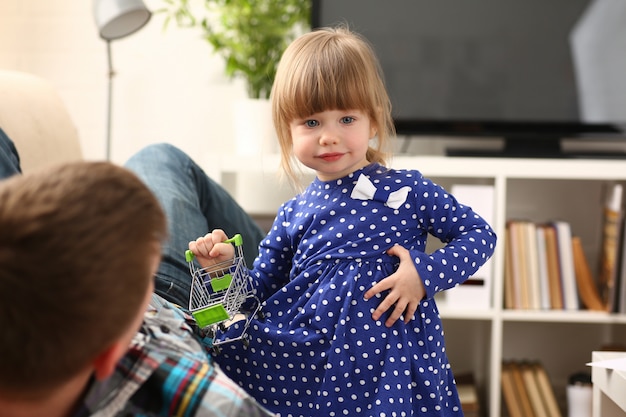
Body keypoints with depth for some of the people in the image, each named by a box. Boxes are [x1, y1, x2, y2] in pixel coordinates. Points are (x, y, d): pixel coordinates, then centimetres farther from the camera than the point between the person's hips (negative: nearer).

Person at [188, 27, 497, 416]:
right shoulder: (293, 216, 8)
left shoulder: (407, 191, -1)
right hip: (301, 356, 3)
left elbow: (480, 233, 4)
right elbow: (260, 292, 16)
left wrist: (426, 274, -10)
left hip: (390, 362, -3)